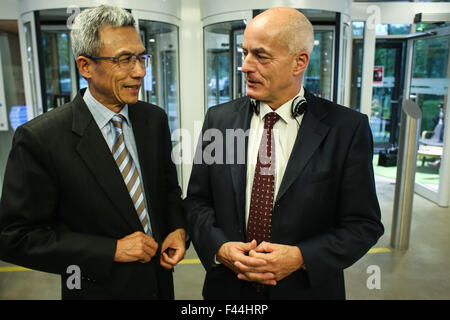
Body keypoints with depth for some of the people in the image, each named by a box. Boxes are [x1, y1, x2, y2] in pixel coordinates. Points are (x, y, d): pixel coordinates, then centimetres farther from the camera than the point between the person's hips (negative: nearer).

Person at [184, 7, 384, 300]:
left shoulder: (347, 129, -13)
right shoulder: (219, 119, -5)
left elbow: (363, 224, -8)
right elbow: (197, 201, 1)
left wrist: (301, 257, -20)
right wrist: (219, 248, -15)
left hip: (306, 288, -1)